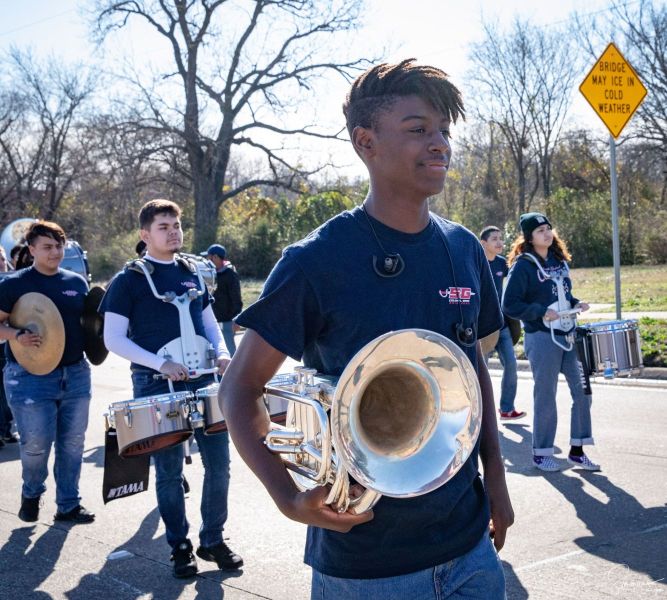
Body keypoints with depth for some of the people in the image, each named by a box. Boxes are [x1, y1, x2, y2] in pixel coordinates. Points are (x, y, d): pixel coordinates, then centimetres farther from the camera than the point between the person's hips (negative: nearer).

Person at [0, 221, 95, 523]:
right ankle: (31, 493, 25)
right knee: (36, 443, -5)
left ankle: (69, 505, 20)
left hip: (75, 375, 4)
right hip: (31, 377, -4)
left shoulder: (77, 282, 9)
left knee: (72, 442, 8)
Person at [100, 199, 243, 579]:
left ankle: (213, 540, 21)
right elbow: (114, 338, -7)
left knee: (219, 463, 5)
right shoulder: (130, 280, -4)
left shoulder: (192, 273, 12)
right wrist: (160, 364, -18)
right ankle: (180, 547, 18)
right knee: (170, 470, 3)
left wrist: (222, 352, 0)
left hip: (203, 381, 5)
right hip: (157, 388, -4)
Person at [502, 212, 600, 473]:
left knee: (582, 390, 4)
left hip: (569, 334, 7)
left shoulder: (559, 260, 10)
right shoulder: (523, 266, -10)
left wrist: (576, 304, 4)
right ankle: (541, 453, 17)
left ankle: (577, 450, 16)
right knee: (545, 397, 2)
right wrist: (541, 312, -21)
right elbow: (509, 305, -12)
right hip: (541, 339, -6)